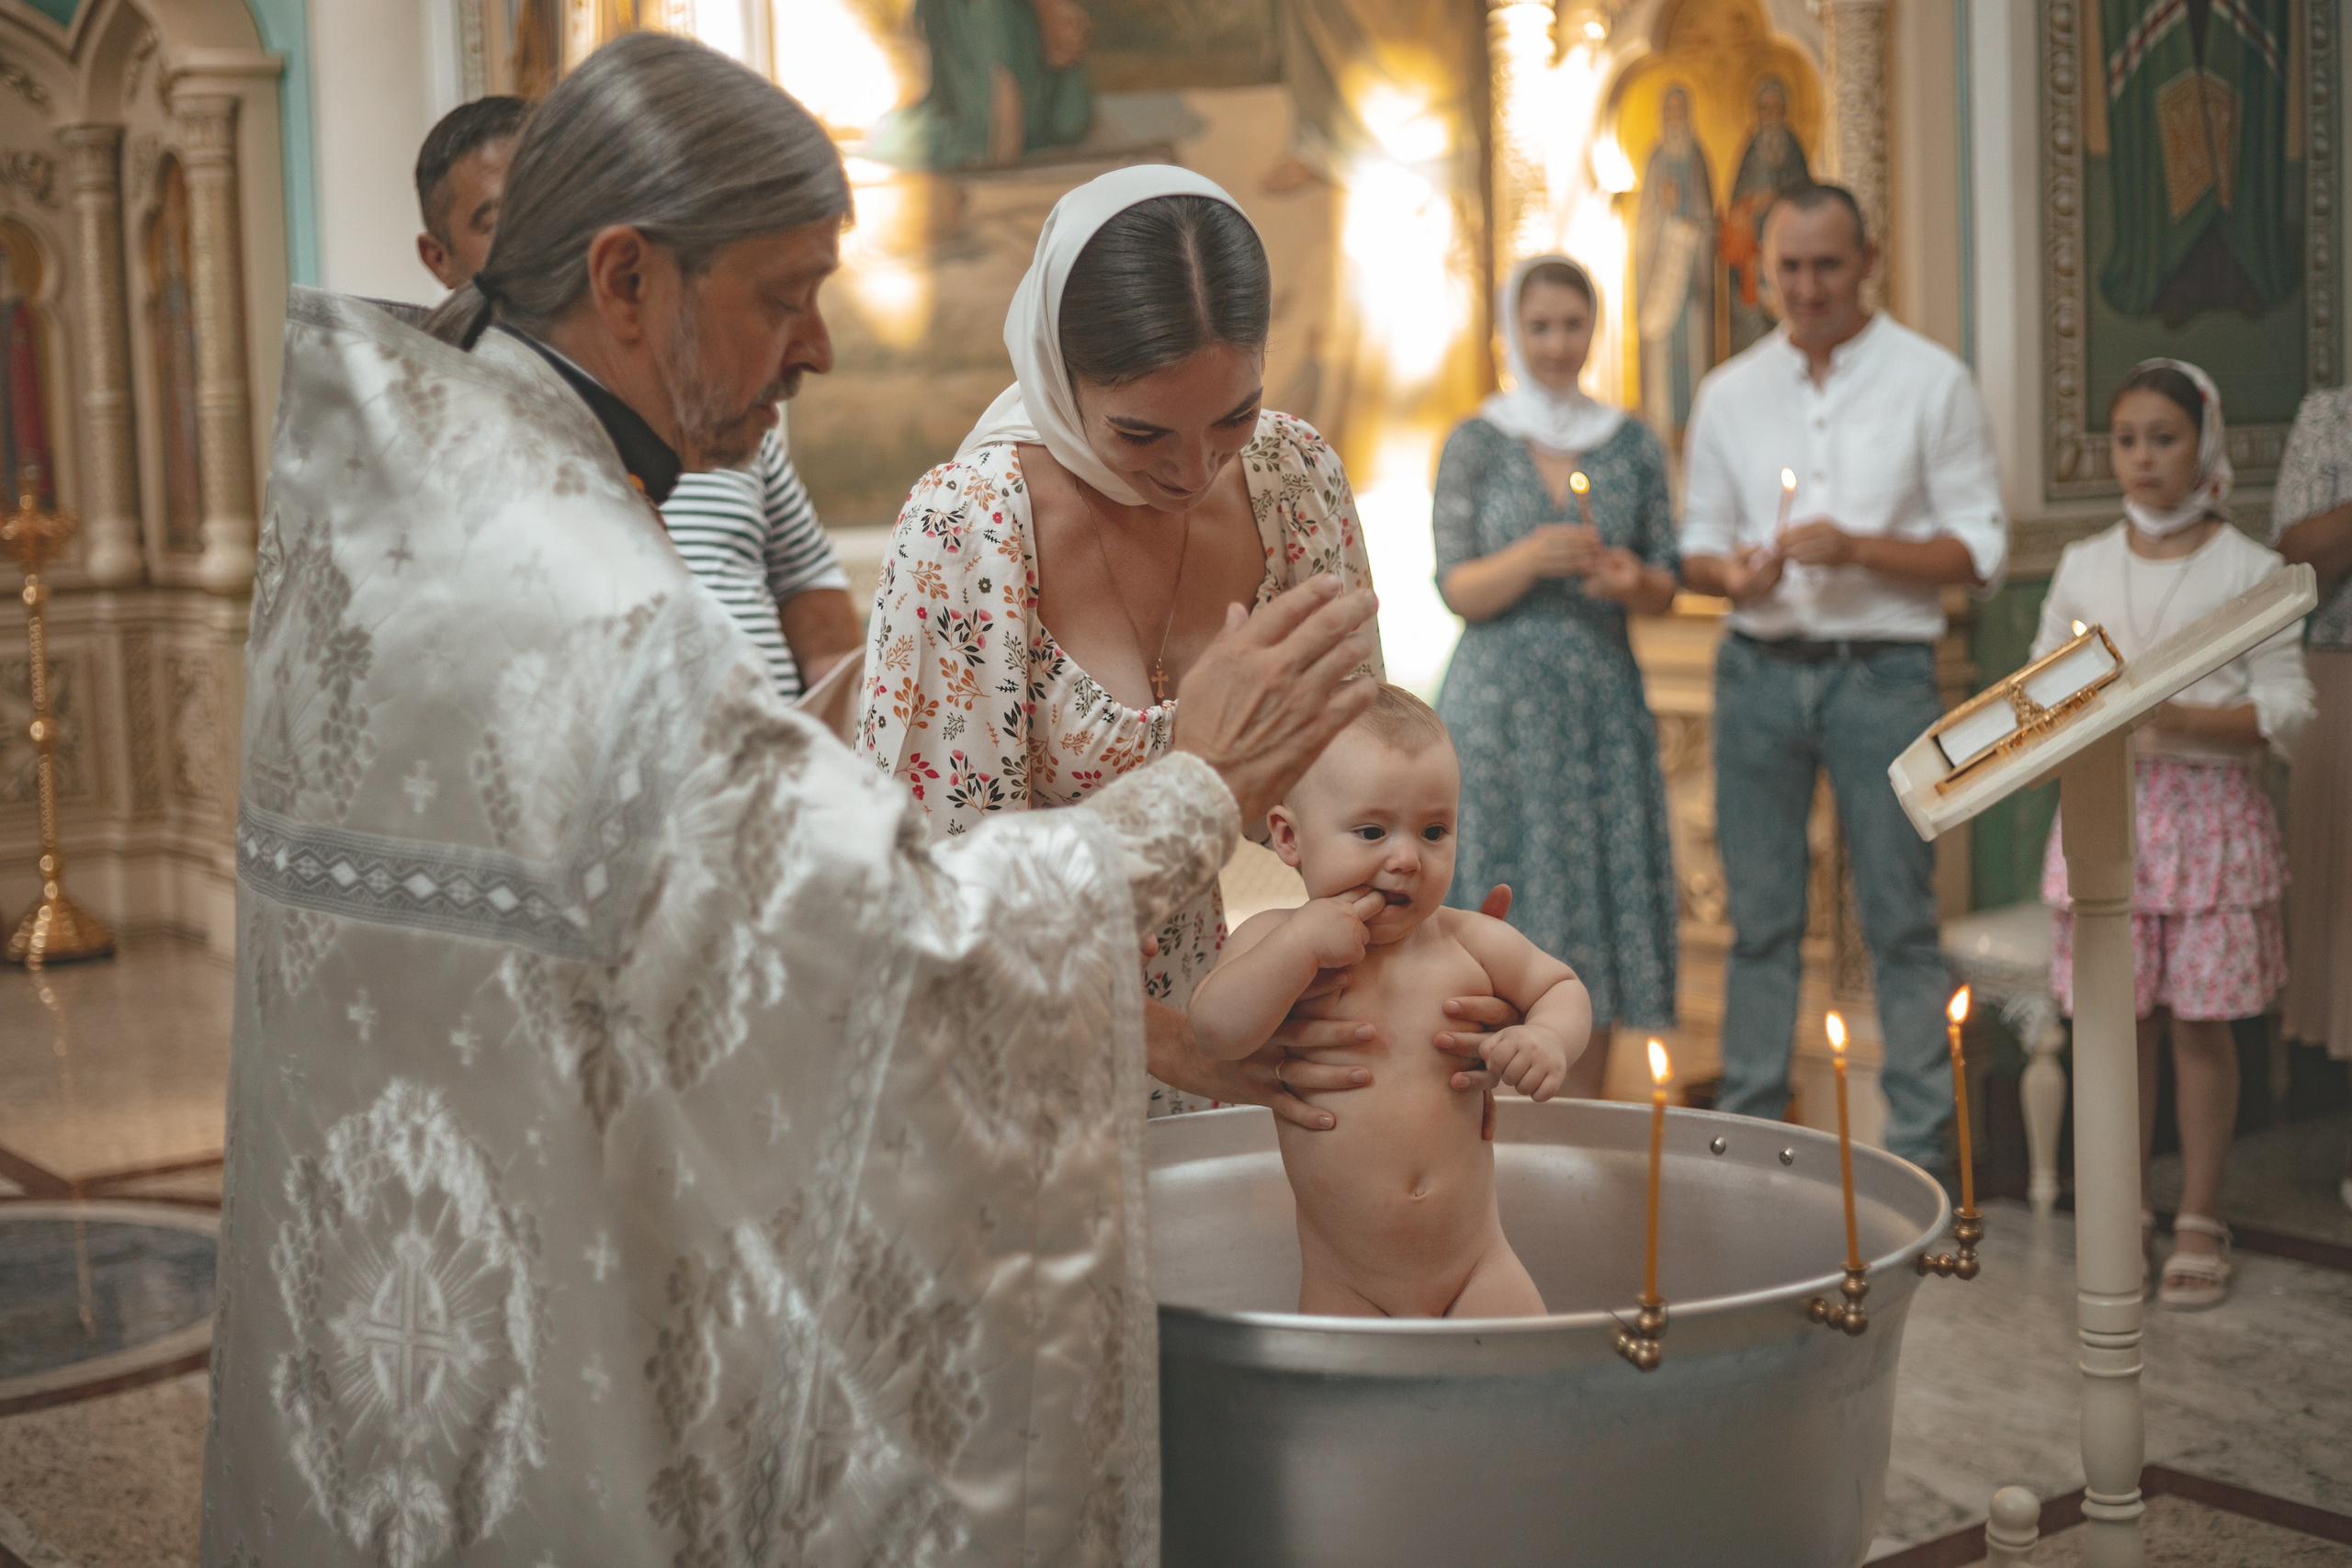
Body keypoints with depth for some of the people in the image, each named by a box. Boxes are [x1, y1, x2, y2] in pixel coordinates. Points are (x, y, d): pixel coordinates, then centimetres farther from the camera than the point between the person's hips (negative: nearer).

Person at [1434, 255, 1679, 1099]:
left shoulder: (1633, 444, 9)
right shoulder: (1475, 443, 2)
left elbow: (1666, 585, 11)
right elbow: (1456, 589, -3)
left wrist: (1634, 581, -11)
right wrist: (1531, 560, -20)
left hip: (1604, 704, 3)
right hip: (1502, 704, -2)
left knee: (1601, 902, 3)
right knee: (1506, 912, -4)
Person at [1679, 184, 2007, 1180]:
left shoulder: (1931, 382, 1)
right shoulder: (1729, 394, 11)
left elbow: (1980, 551, -2)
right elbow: (1698, 544, 15)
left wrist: (1856, 548, -15)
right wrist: (1734, 571, -8)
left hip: (1884, 671, -3)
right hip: (1758, 671, 3)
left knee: (1900, 919, 0)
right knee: (1761, 917, 7)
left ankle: (1918, 1151, 8)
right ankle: (1747, 1136, 17)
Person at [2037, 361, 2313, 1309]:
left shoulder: (2249, 571, -2)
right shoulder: (2083, 567, 7)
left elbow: (2286, 712, -5)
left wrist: (2178, 716, -20)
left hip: (2207, 810, -2)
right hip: (2108, 808, 2)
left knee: (2200, 1023, 2)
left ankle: (2200, 1222, 14)